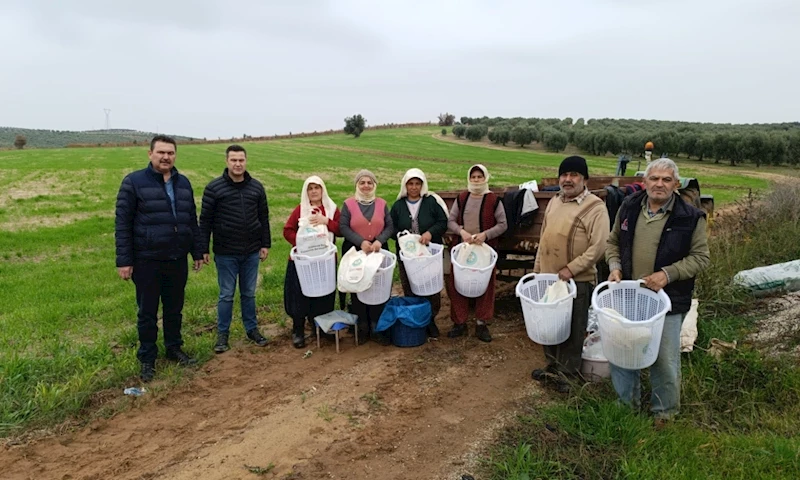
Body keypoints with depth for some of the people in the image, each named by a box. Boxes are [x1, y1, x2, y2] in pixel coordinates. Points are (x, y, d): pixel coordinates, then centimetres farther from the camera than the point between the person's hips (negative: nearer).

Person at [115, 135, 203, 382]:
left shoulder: (183, 183, 8)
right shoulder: (134, 182, -7)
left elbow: (192, 220, 13)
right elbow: (122, 224, -8)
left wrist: (198, 252, 12)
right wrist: (124, 261, -12)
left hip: (177, 260, 4)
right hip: (147, 261, -4)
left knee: (174, 309, 16)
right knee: (148, 313, 8)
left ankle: (174, 348, 33)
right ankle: (147, 359, 23)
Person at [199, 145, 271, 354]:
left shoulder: (256, 187, 4)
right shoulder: (214, 188, -6)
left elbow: (263, 218, 9)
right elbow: (205, 220, -4)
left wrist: (265, 244, 7)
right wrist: (203, 249, -5)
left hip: (251, 252, 3)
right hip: (225, 253, -2)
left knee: (249, 294, 14)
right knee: (226, 295, 7)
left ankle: (252, 329, 27)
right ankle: (223, 334, 20)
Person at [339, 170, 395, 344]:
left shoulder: (382, 203, 7)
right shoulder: (348, 204, 0)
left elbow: (390, 226, 3)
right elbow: (343, 227, -7)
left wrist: (379, 240, -14)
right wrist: (361, 241, -17)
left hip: (378, 251, 1)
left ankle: (377, 328, 12)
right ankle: (362, 328, 18)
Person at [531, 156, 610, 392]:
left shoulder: (595, 207, -13)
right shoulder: (554, 201, 10)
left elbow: (599, 247, -19)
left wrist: (571, 269, -22)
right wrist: (537, 268, 14)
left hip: (578, 280, -6)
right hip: (548, 276, 7)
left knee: (572, 329, 7)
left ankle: (567, 373, 22)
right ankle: (552, 365, 35)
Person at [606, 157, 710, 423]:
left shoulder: (690, 217, -9)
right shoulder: (629, 207, 1)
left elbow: (700, 257, -6)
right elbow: (613, 242, 12)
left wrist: (668, 273, -19)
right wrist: (615, 266, -6)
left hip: (668, 300, -3)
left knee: (665, 361, 8)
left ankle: (664, 412, 32)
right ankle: (628, 403, 38)